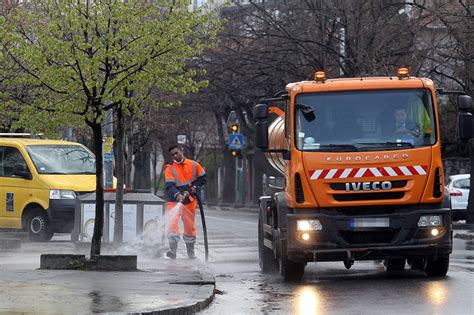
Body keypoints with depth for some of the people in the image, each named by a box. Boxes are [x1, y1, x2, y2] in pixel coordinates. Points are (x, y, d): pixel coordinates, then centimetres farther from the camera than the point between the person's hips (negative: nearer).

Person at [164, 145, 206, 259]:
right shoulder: (170, 169, -7)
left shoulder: (193, 165, 1)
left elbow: (202, 177, 12)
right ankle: (173, 251, -24)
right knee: (172, 222, -21)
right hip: (174, 201, -2)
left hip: (189, 200, 3)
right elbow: (169, 186, -17)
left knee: (190, 225, 11)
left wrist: (195, 186, -5)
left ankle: (190, 251, 28)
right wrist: (177, 195, -35)